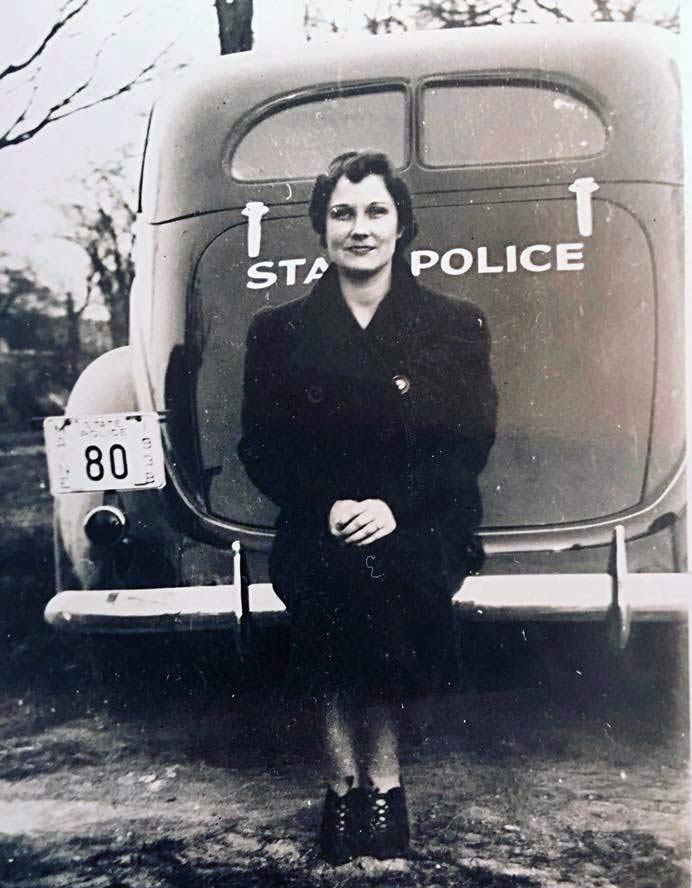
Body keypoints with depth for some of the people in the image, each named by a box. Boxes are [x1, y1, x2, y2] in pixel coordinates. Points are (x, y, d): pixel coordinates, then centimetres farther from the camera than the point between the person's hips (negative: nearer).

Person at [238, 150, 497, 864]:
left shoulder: (455, 325, 8)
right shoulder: (278, 332, 10)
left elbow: (469, 443, 1)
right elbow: (260, 449, 5)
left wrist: (395, 506, -15)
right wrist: (328, 507, -12)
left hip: (421, 527, 0)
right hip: (316, 532, 1)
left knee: (373, 571, -30)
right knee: (338, 574, -30)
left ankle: (349, 779, -10)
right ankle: (381, 779, -11)